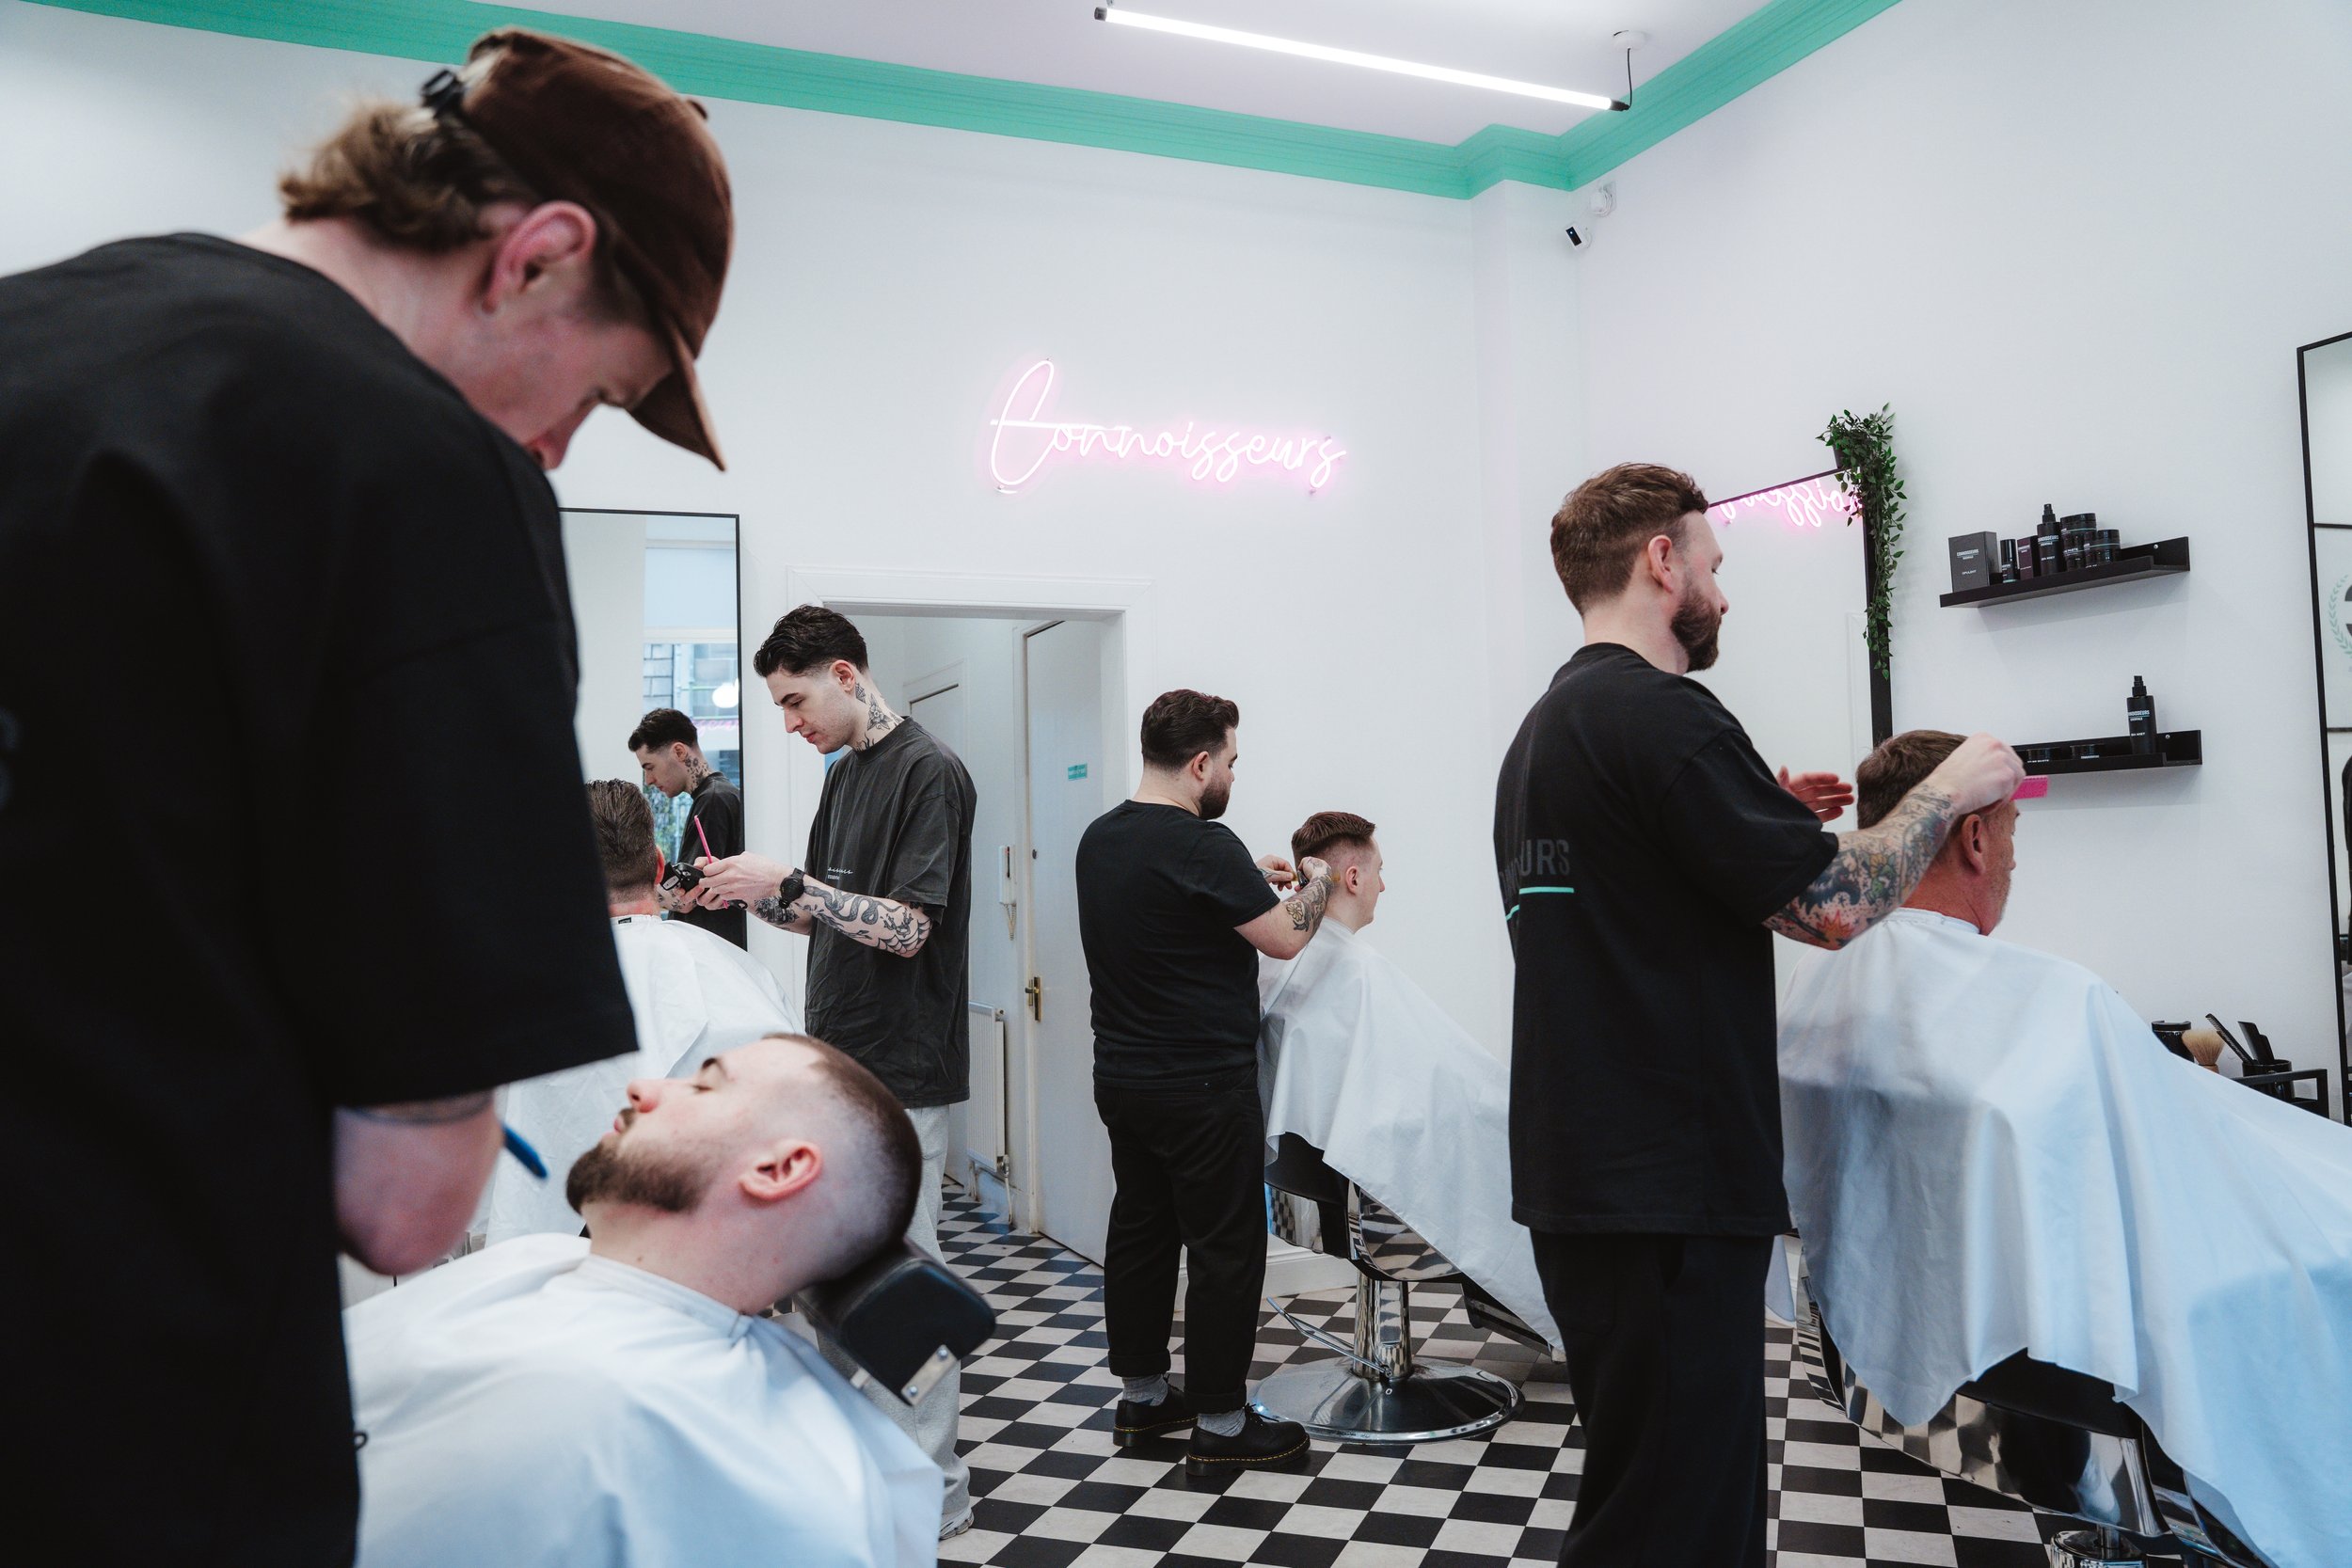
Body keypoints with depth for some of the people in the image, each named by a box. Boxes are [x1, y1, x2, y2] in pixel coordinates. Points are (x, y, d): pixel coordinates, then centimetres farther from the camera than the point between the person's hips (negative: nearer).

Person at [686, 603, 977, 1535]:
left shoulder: (928, 773, -14)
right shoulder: (845, 775, 14)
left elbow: (907, 928, -20)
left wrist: (788, 882, -23)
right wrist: (747, 896, 4)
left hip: (899, 1071, -9)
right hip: (838, 1064, 9)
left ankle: (933, 1490, 10)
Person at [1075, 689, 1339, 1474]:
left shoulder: (1100, 837, 7)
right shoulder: (1202, 845, -20)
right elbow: (1284, 938, -15)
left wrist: (1248, 878, 21)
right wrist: (1315, 884, 3)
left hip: (1122, 1078, 9)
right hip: (1203, 1090, -9)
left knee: (1139, 1230, 16)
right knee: (1225, 1246, 2)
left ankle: (1140, 1395, 28)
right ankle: (1219, 1424, 10)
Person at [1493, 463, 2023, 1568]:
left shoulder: (1542, 728, 15)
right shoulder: (1659, 713, -15)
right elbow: (1831, 906, -16)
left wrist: (1761, 818, 16)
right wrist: (1948, 791, -1)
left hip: (1579, 1178, 10)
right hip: (1668, 1194, -10)